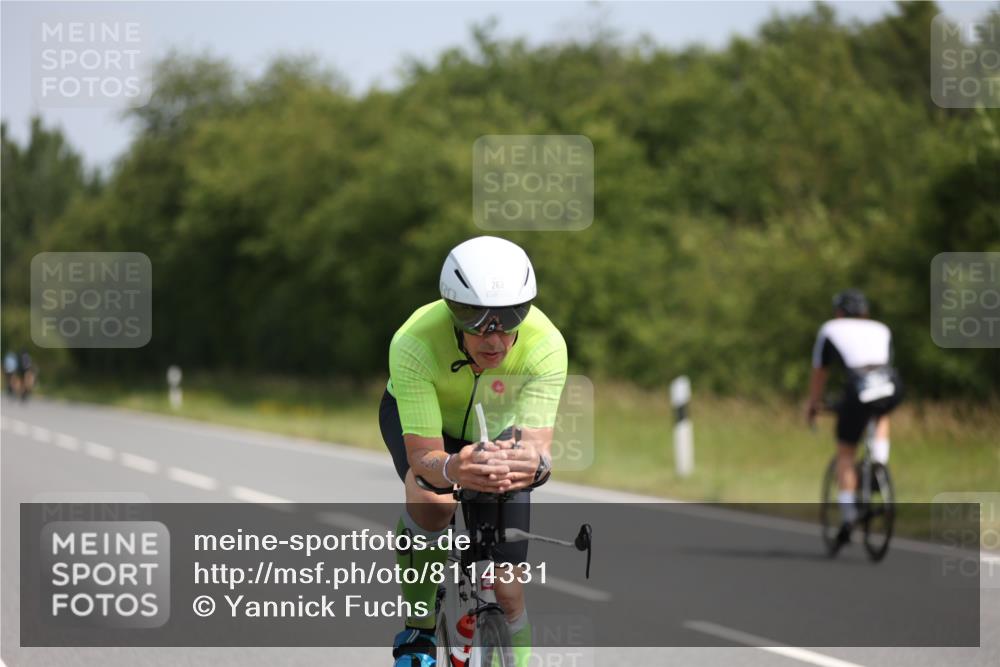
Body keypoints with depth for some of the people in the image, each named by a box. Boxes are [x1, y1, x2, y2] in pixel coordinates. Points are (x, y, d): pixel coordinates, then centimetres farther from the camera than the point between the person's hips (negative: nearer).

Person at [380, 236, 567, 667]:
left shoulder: (546, 344, -37)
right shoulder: (414, 343, -40)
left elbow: (537, 441, -44)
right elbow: (423, 456, -44)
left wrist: (531, 462, -68)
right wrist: (452, 469, -66)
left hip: (498, 431, 2)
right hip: (416, 414, -2)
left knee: (507, 590, -4)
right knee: (432, 502, -35)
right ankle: (418, 630, -12)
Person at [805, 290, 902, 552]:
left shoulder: (830, 330, 23)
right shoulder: (881, 330, 30)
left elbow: (819, 374, 29)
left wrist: (813, 405, 43)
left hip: (859, 391, -2)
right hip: (891, 388, 3)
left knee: (845, 453, 13)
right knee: (882, 416, 39)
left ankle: (848, 518, 4)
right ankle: (879, 465, 20)